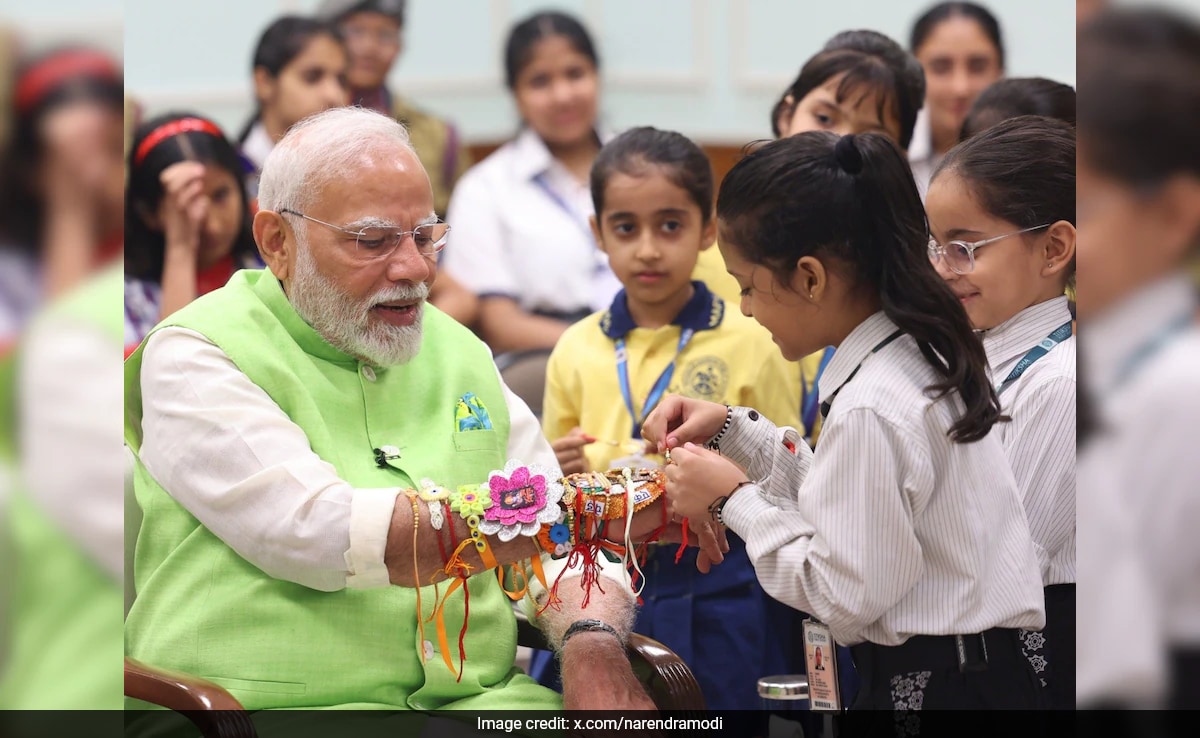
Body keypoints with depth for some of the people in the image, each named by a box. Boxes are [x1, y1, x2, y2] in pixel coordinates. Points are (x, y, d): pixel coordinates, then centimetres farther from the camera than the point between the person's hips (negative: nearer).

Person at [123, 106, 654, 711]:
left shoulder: (459, 353, 19)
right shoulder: (193, 357, -2)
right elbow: (315, 530, -18)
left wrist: (592, 639, -8)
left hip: (475, 696, 5)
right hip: (280, 703, -5)